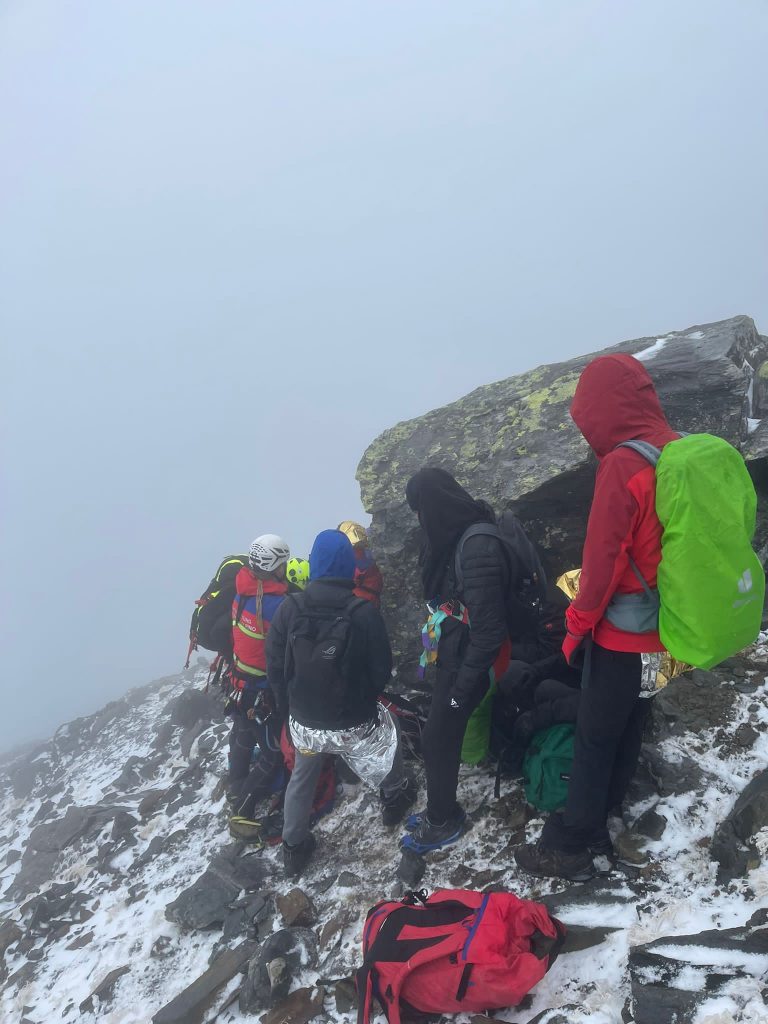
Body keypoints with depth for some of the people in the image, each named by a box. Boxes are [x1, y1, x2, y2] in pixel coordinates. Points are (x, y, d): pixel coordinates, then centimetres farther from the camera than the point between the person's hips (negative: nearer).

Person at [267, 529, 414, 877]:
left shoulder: (289, 610, -15)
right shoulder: (364, 612, -20)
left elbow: (275, 670, -6)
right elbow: (382, 670, -10)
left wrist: (289, 707, 11)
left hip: (304, 722, 2)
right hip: (354, 723, -2)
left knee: (302, 777, 28)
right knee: (386, 728, 30)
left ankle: (294, 848, 39)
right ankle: (395, 796, 46)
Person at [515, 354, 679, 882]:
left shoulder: (622, 465, -23)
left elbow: (603, 557, -21)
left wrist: (577, 624, -8)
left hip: (622, 633, -8)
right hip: (664, 628, 8)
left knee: (594, 738, 4)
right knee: (629, 728, 18)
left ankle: (569, 847, 17)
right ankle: (598, 828, 33)